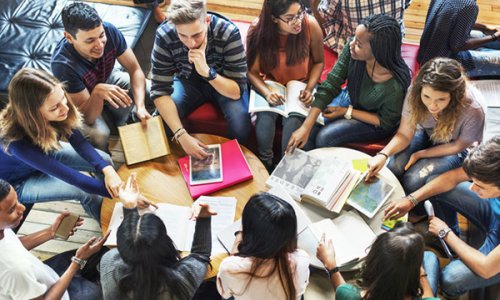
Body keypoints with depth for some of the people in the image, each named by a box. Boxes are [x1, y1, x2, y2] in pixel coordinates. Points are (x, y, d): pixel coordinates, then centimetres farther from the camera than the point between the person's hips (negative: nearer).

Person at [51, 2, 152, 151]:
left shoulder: (109, 30, -32)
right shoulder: (62, 63, -41)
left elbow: (135, 69, -22)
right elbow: (88, 117, -36)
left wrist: (140, 106, -38)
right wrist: (98, 92, -56)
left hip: (107, 79, 5)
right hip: (82, 101, -5)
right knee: (98, 135, -32)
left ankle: (118, 125, 7)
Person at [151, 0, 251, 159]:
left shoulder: (229, 33, -33)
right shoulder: (164, 35, -29)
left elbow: (237, 91, -29)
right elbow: (160, 90, -27)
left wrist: (207, 71, -47)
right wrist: (182, 135, -38)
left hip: (223, 83, -1)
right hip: (188, 81, 2)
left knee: (240, 124, -28)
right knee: (162, 120, -24)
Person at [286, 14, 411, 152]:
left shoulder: (394, 86, -38)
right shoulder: (351, 50, -29)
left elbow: (385, 122, -19)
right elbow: (330, 86, -23)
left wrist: (347, 112, -18)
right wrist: (305, 127, -28)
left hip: (376, 123, -4)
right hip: (350, 99, 4)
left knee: (324, 138, -18)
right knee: (309, 131, -8)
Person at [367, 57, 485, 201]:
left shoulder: (473, 109, -36)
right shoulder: (415, 93, -28)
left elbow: (458, 146, -17)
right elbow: (404, 134, -18)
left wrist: (420, 154, -17)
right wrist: (383, 155, -36)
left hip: (455, 148, -3)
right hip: (426, 135, 3)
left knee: (414, 179, -23)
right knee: (394, 167, -21)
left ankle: (417, 211, 11)